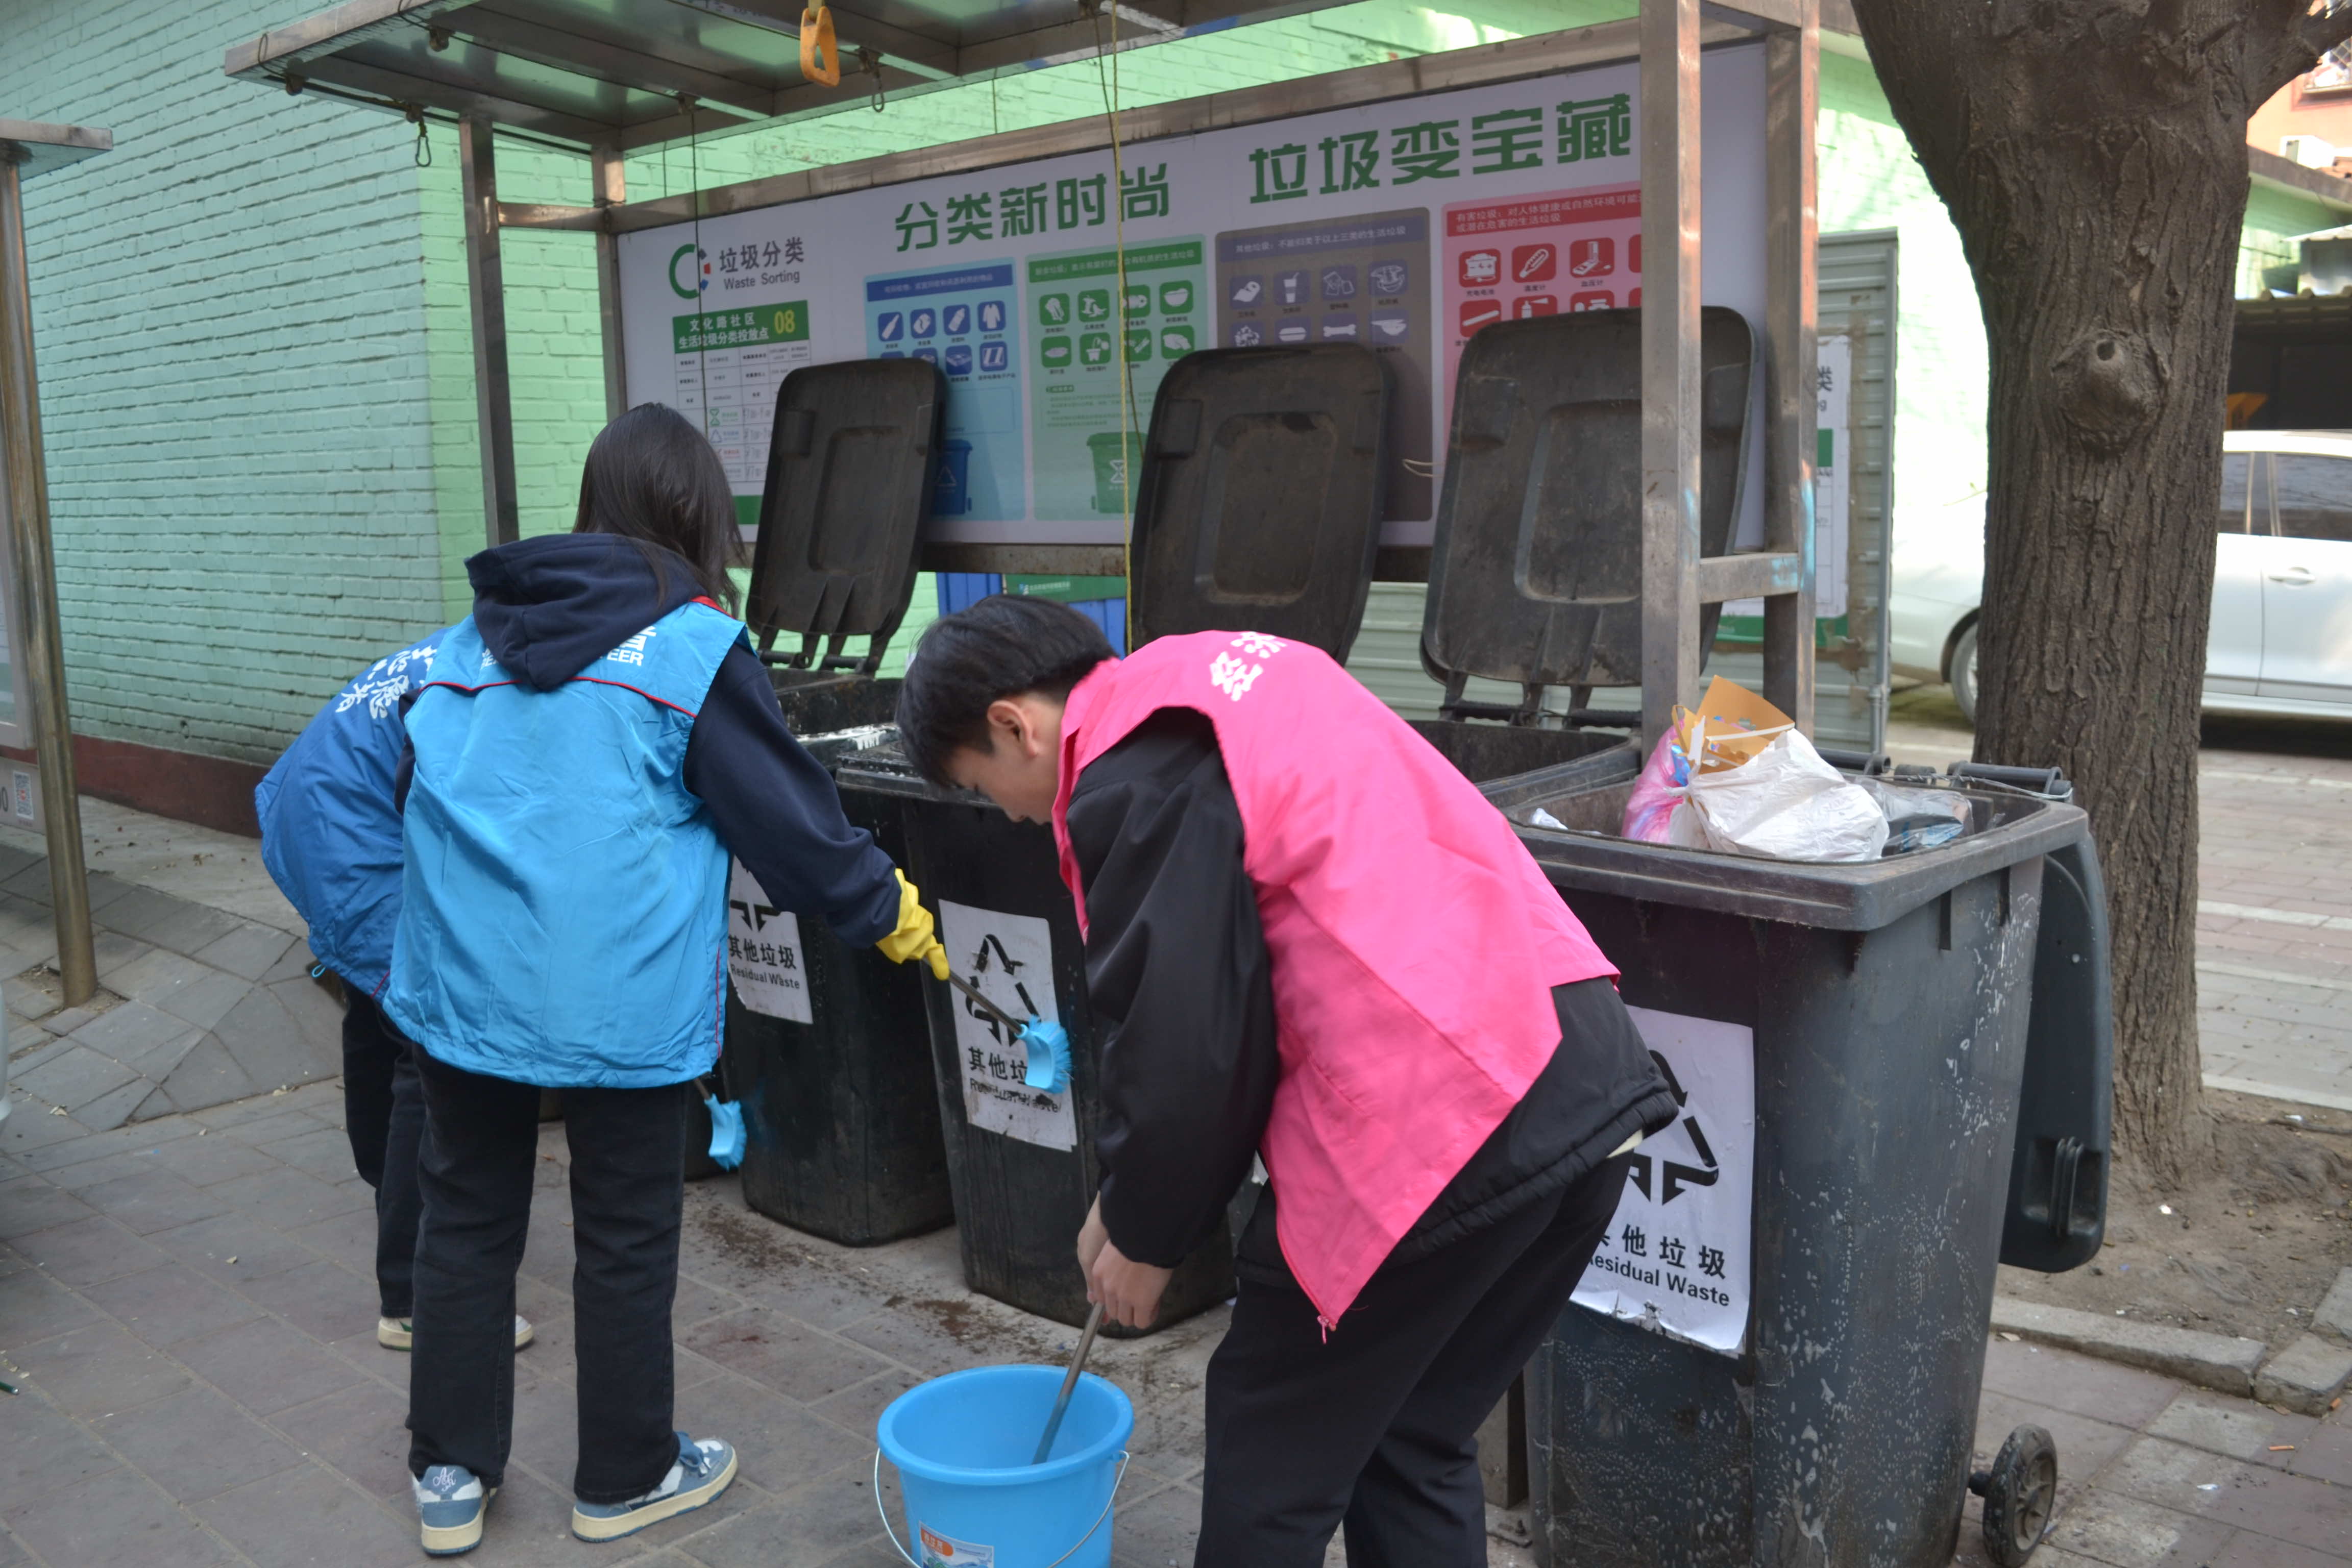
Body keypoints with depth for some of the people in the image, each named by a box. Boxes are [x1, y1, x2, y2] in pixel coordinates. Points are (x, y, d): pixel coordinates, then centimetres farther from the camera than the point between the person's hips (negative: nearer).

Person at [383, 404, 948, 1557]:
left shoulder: (474, 634, 9)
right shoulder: (695, 649, -8)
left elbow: (417, 790, 19)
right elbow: (789, 816, -5)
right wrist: (890, 912, 10)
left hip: (457, 987, 5)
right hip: (618, 1003, -5)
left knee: (467, 1218, 18)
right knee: (625, 1241, 11)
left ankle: (449, 1473, 29)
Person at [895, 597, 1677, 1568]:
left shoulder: (1132, 782, -8)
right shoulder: (1226, 672, 20)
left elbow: (1180, 1038, -10)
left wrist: (1143, 1236, 9)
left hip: (1433, 1124, -9)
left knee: (1274, 1453, 10)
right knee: (1416, 1446, 22)